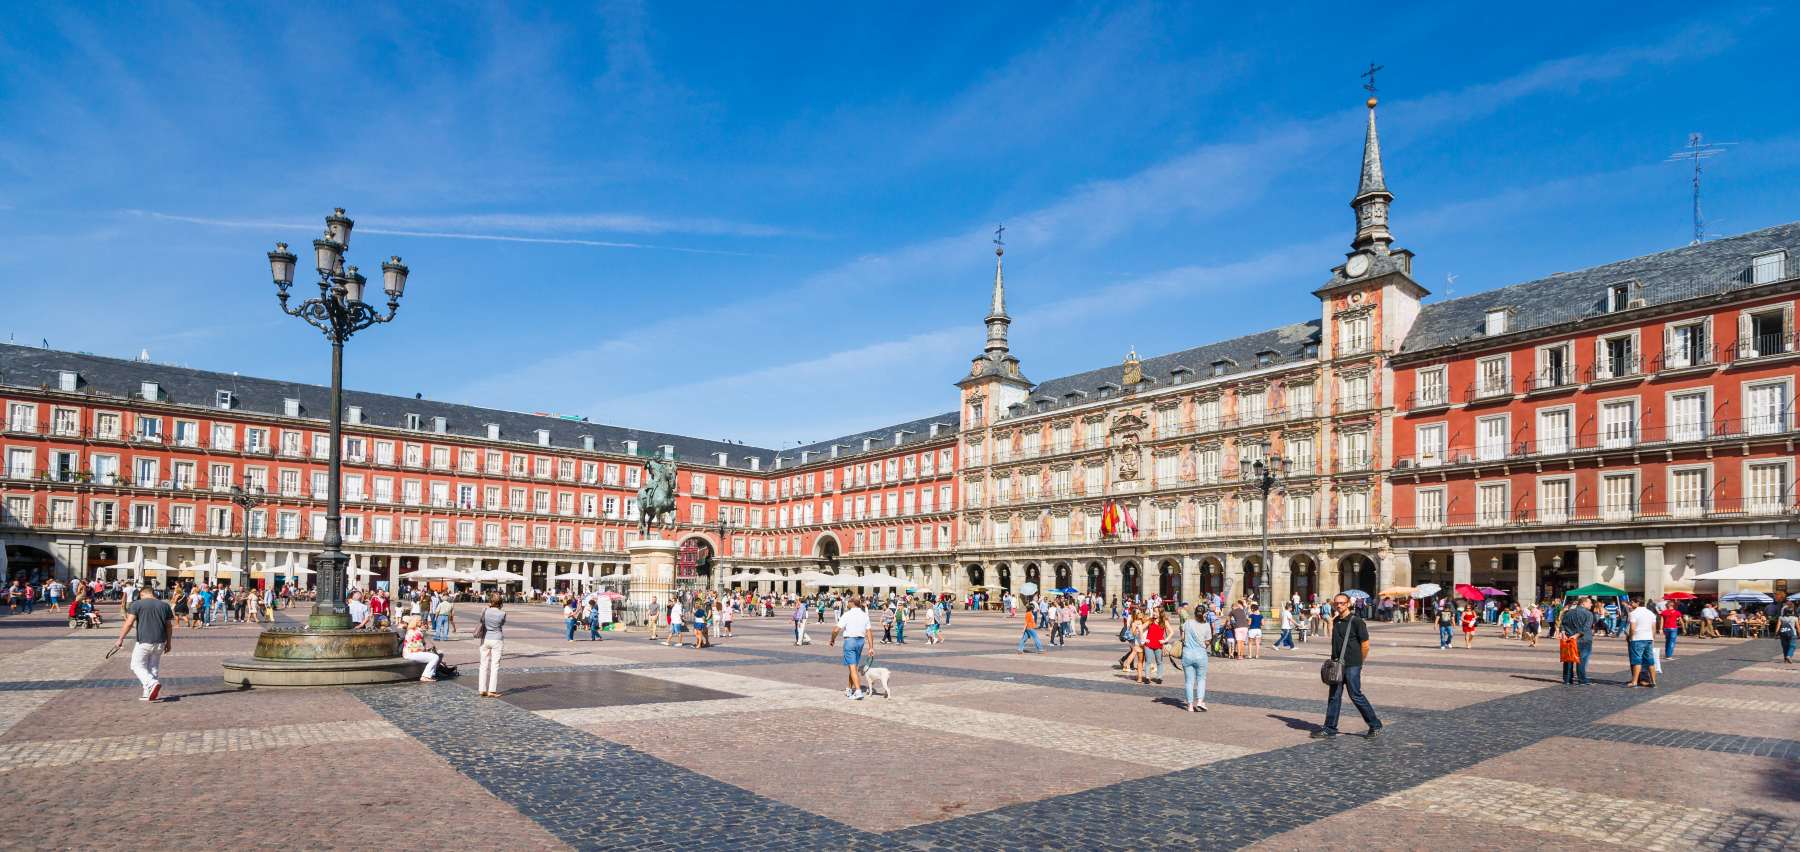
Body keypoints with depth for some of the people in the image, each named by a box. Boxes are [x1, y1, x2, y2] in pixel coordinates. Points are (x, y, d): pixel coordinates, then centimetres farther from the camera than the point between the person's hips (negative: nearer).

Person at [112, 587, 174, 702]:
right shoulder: (164, 605, 9)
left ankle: (152, 684, -16)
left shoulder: (136, 604, -3)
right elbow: (169, 626, 10)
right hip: (160, 643, 5)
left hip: (144, 642, -4)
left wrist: (120, 639, -1)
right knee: (154, 667, 15)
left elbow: (128, 624, -9)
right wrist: (169, 643, 18)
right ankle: (148, 694, 17)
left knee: (137, 666, 7)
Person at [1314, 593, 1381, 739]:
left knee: (1356, 695, -3)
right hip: (1337, 664, 7)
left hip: (1352, 666, -7)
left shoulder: (1356, 621, -10)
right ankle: (1330, 728, 10)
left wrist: (1359, 662, 2)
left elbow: (1365, 645, -7)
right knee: (1334, 696, 7)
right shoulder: (1336, 621, 11)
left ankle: (1375, 725, 13)